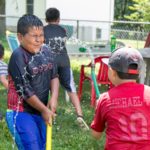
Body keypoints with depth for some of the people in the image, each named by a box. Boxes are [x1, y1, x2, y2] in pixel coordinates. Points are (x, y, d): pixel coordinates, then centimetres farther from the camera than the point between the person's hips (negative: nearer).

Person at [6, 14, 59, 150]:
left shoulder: (46, 52, 1)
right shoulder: (18, 56, -19)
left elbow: (54, 76, 8)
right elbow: (24, 90, -18)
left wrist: (53, 98, -10)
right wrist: (44, 110, -11)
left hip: (40, 112, 7)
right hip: (21, 113, -7)